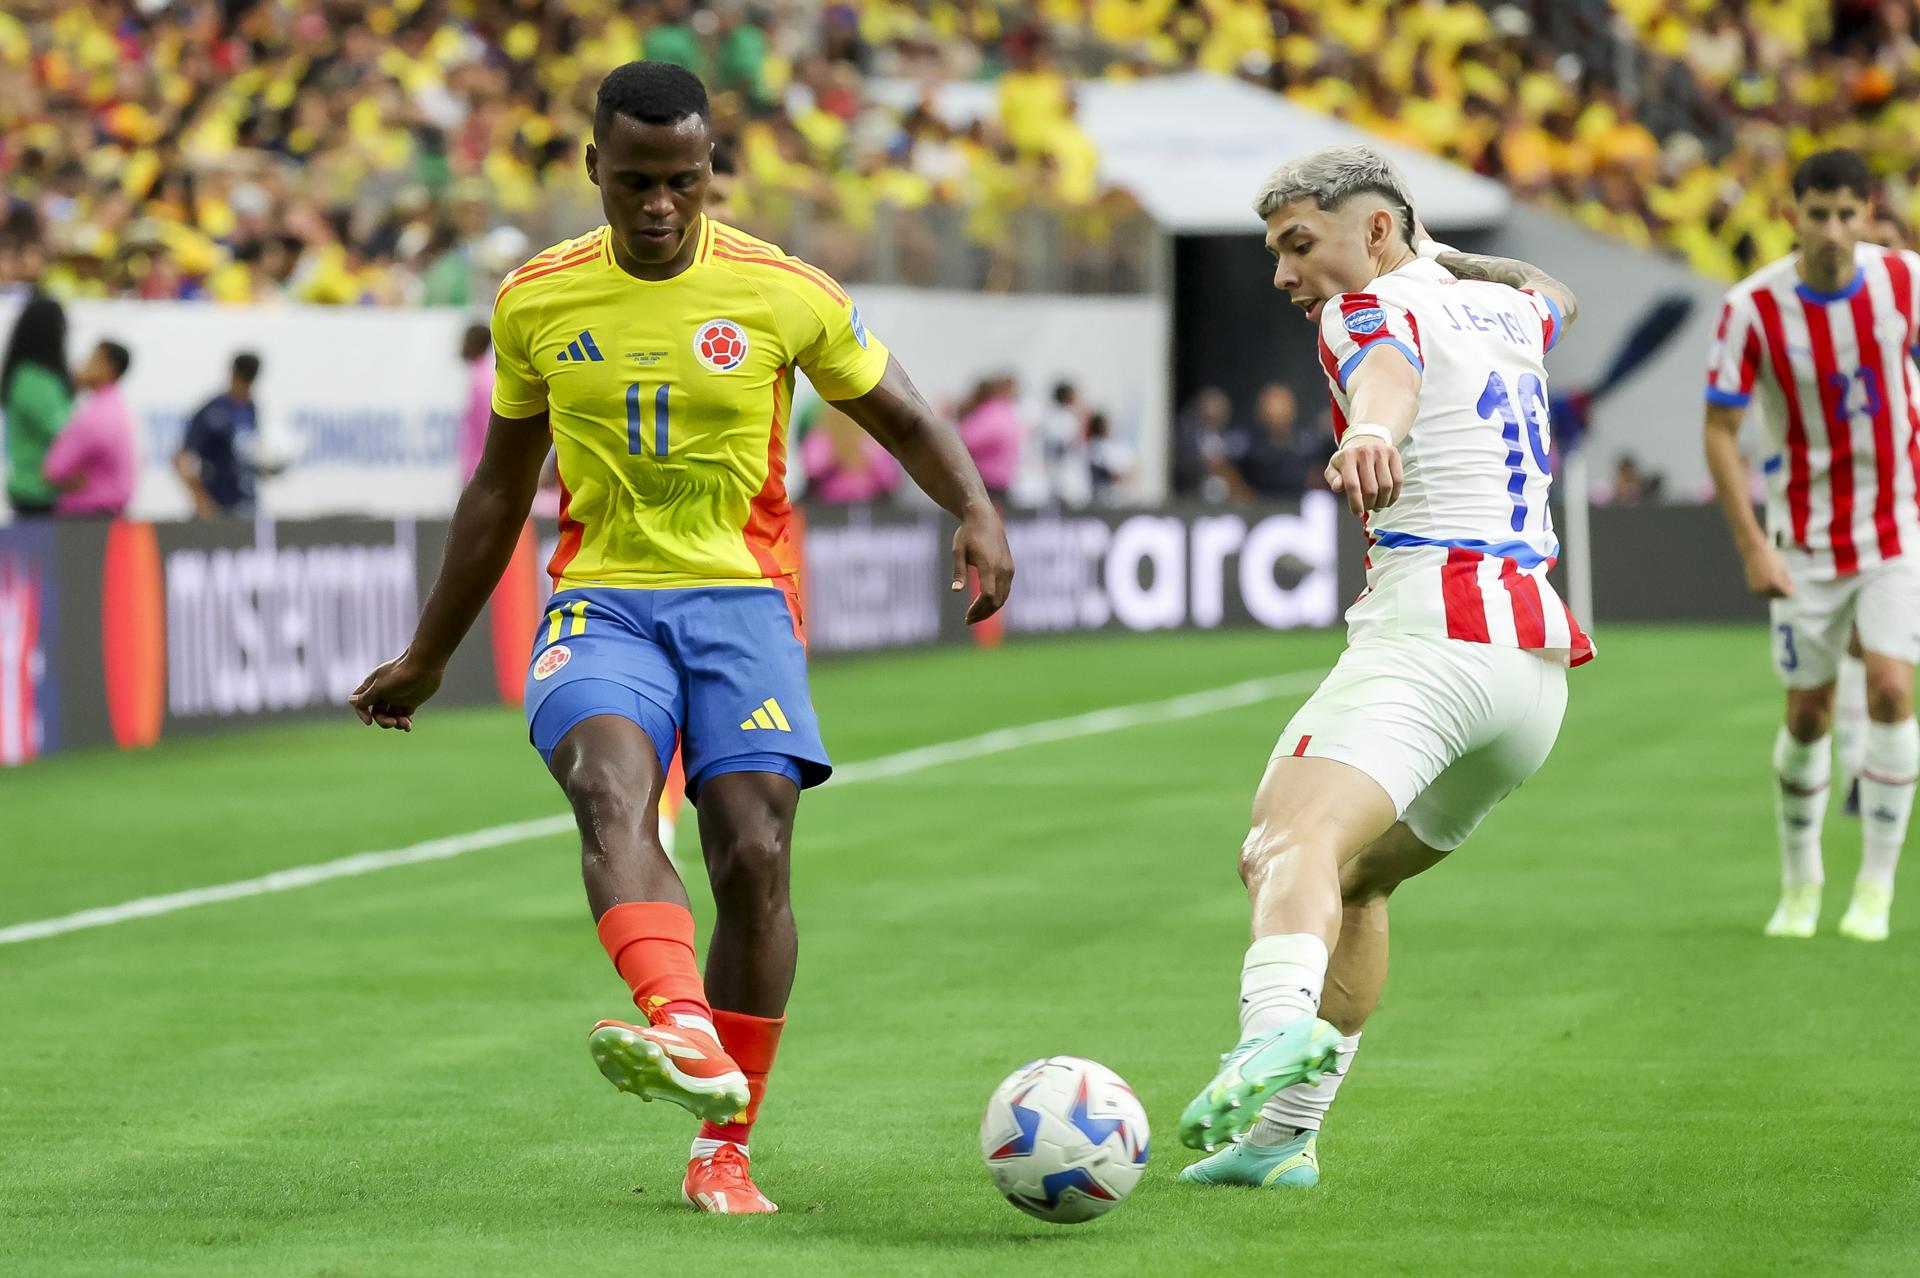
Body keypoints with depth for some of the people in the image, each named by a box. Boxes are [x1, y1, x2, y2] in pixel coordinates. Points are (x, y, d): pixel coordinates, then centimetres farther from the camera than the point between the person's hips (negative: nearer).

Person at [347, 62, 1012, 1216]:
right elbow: (499, 490, 18)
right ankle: (686, 1034, -53)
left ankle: (726, 1147, 3)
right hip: (601, 600, 1)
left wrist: (977, 513, -11)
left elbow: (907, 422, 10)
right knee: (610, 786, -30)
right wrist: (428, 657, 23)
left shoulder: (784, 294, -1)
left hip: (742, 599, 0)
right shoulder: (535, 302, 5)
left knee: (755, 852, -12)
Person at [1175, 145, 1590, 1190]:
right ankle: (1284, 1131, 25)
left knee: (1297, 840, -31)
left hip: (1430, 628, -9)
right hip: (1539, 656, 9)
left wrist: (1369, 433, -48)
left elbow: (1388, 374, -27)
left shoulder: (1372, 308, 0)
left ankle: (1280, 1025, -61)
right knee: (1353, 881, 26)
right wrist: (1427, 250, 59)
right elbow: (1545, 293, 50)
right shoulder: (1509, 311, 22)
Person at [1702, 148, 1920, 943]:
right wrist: (1752, 548, -16)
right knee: (1807, 714, 3)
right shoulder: (1752, 308, -16)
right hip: (1806, 540, -1)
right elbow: (1720, 431, -10)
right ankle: (1799, 881, 24)